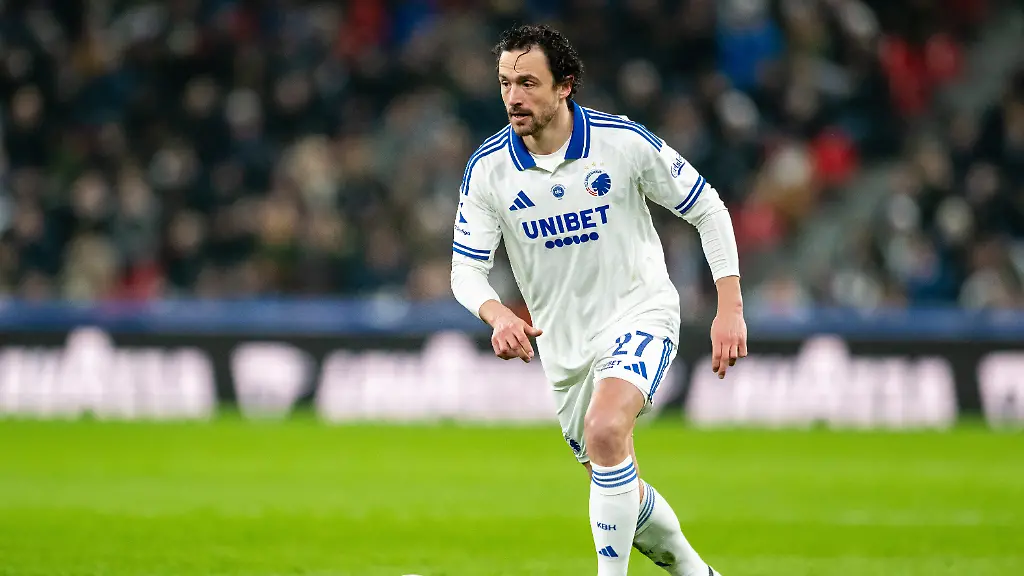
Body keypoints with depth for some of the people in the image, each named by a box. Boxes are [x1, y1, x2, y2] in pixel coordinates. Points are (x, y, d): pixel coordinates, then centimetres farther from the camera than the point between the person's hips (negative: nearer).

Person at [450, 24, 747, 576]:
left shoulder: (624, 141, -15)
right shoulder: (487, 169, -9)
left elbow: (708, 210, -4)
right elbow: (466, 269, -6)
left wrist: (730, 308, -9)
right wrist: (499, 315, -29)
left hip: (639, 313, -4)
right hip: (564, 343, 4)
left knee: (605, 431, -31)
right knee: (619, 489, 12)